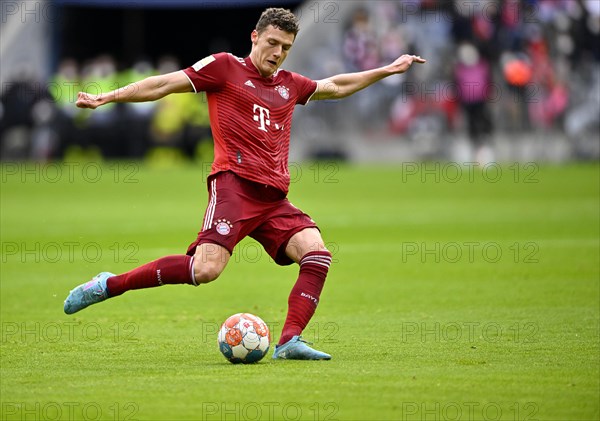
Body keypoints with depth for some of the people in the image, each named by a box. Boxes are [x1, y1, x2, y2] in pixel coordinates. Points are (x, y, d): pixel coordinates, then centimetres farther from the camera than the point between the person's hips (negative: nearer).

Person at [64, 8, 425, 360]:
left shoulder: (289, 84, 23)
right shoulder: (224, 67, 6)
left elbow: (337, 86, 40)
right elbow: (165, 85, 5)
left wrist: (388, 70, 41)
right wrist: (107, 98, -1)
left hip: (273, 198, 7)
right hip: (235, 185, -7)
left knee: (317, 254, -16)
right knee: (206, 268, -24)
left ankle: (291, 341, -19)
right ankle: (109, 285, -11)